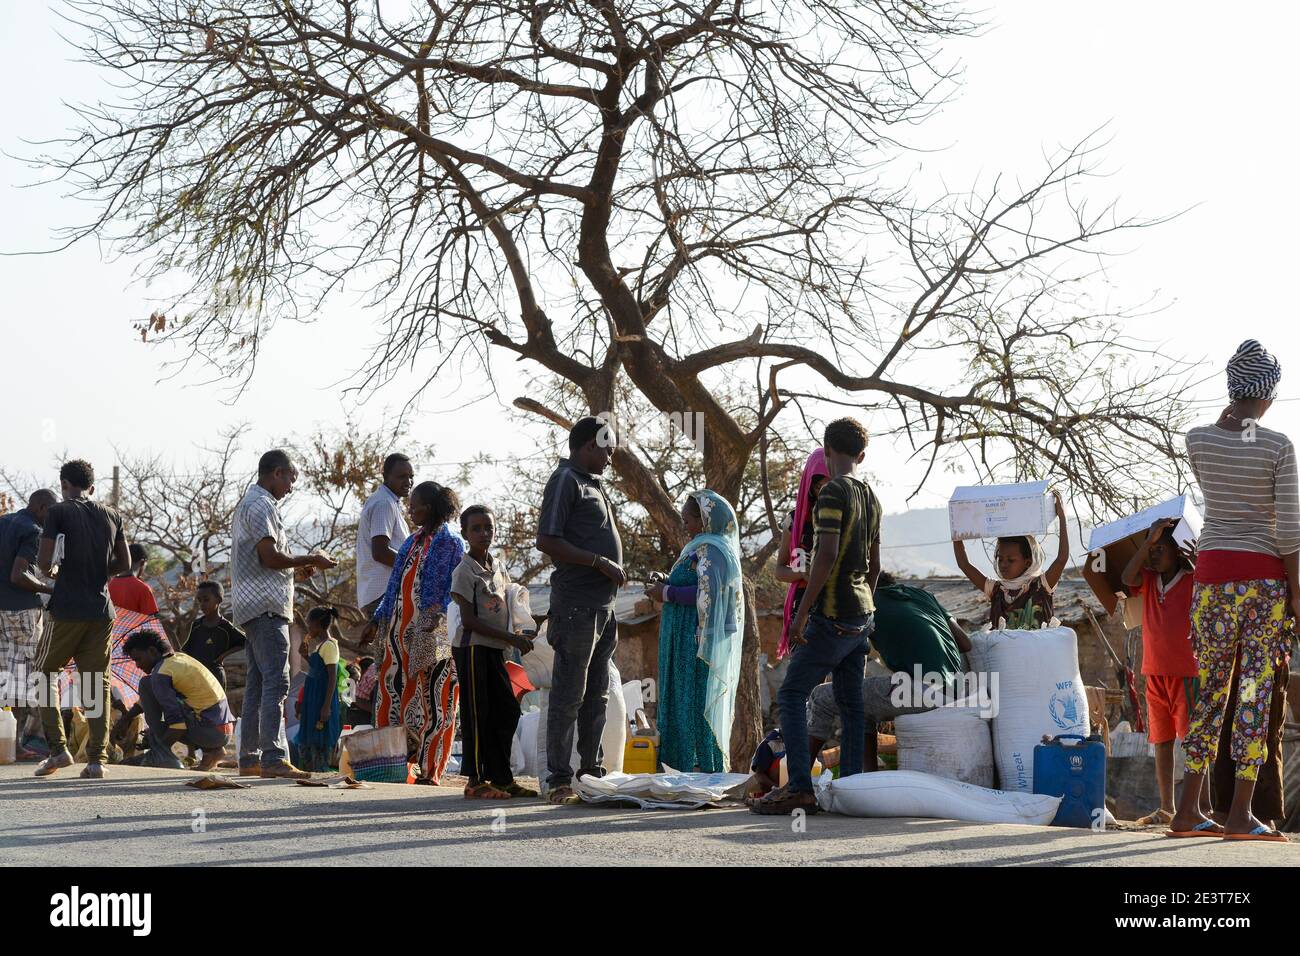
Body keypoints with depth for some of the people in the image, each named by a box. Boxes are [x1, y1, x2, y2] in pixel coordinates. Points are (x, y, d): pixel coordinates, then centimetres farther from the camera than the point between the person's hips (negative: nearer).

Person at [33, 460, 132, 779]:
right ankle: (97, 758, 0)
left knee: (47, 673, 10)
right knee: (97, 682, 5)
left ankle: (58, 748, 1)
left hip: (67, 609, -4)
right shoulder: (112, 516, 10)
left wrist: (46, 564, 13)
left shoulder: (58, 512, -4)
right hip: (102, 610, 4)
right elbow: (124, 563, 10)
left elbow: (45, 562, -9)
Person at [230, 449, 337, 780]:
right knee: (276, 681, -15)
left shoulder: (249, 504, 24)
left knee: (257, 683, 11)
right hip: (266, 604, -11)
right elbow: (269, 556, -17)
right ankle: (273, 756, -21)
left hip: (253, 605, 11)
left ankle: (249, 758, 13)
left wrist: (298, 566, 17)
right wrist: (310, 561, -6)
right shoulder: (262, 505, -10)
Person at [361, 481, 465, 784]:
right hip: (400, 631, 7)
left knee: (431, 700, -4)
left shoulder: (450, 542, -4)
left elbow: (455, 589, -10)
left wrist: (437, 615, -23)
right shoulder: (412, 542, 18)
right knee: (392, 693, 4)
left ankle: (429, 769, 0)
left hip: (431, 633, -7)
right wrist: (377, 620, 18)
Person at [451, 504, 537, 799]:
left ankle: (502, 778, 13)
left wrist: (517, 637, 6)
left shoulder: (498, 568, 13)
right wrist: (511, 638, -18)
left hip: (496, 650, 8)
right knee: (477, 713, -6)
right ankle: (476, 780, -2)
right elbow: (469, 620, -15)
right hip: (473, 649, -8)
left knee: (507, 712, 7)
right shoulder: (464, 571, -10)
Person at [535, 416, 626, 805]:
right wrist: (600, 562, -16)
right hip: (577, 605, -9)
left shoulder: (593, 484, 21)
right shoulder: (565, 480, -8)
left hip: (603, 605, 9)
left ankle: (591, 772, 18)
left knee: (597, 696, 12)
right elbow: (546, 541, -16)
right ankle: (558, 781, -3)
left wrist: (614, 569, 13)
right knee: (568, 696, -6)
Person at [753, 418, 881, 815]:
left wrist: (802, 612, -19)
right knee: (851, 702, 9)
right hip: (861, 615, 8)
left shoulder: (833, 492, -13)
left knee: (792, 694, -6)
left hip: (832, 616, -8)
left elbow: (828, 553, -22)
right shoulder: (870, 497, 13)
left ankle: (800, 787, -14)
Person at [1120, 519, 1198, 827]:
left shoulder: (1193, 581, -2)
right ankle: (1166, 808, 14)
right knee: (1161, 741, 8)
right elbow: (1127, 577, -8)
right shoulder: (1148, 581, 10)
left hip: (1186, 672, -5)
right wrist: (1149, 540, -15)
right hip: (1155, 674, 5)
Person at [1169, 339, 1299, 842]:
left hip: (1213, 572, 3)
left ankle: (1189, 810, 9)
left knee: (1211, 689, 10)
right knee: (1255, 688, 0)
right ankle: (1240, 814, -3)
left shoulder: (1197, 439, 1)